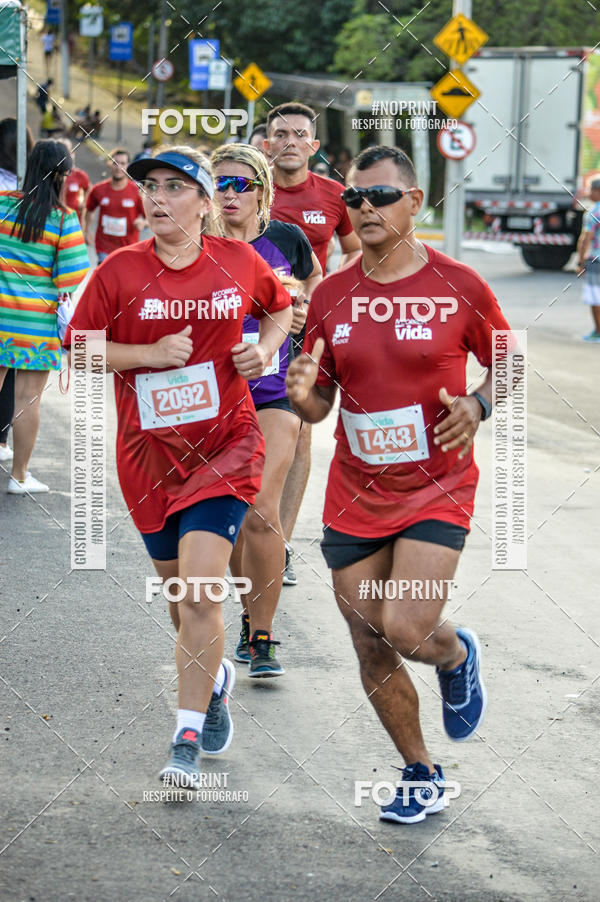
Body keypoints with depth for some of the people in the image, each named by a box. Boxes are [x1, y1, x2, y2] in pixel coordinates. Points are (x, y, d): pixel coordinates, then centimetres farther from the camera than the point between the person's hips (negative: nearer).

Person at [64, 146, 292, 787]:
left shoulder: (239, 263, -1)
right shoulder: (119, 271, -3)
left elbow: (281, 308, 19)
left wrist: (265, 349, -1)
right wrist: (149, 354, -14)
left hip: (224, 445, -2)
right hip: (148, 450, 2)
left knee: (199, 588, -16)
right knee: (177, 586, 15)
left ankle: (187, 742, -11)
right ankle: (215, 676, 46)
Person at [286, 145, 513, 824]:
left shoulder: (459, 286, -7)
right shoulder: (332, 295, 1)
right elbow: (320, 407, 8)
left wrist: (478, 403, -14)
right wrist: (302, 396, -16)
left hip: (438, 492, -4)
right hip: (355, 497, 4)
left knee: (405, 629, -19)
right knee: (373, 653, 6)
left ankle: (457, 656, 18)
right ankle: (420, 775, 27)